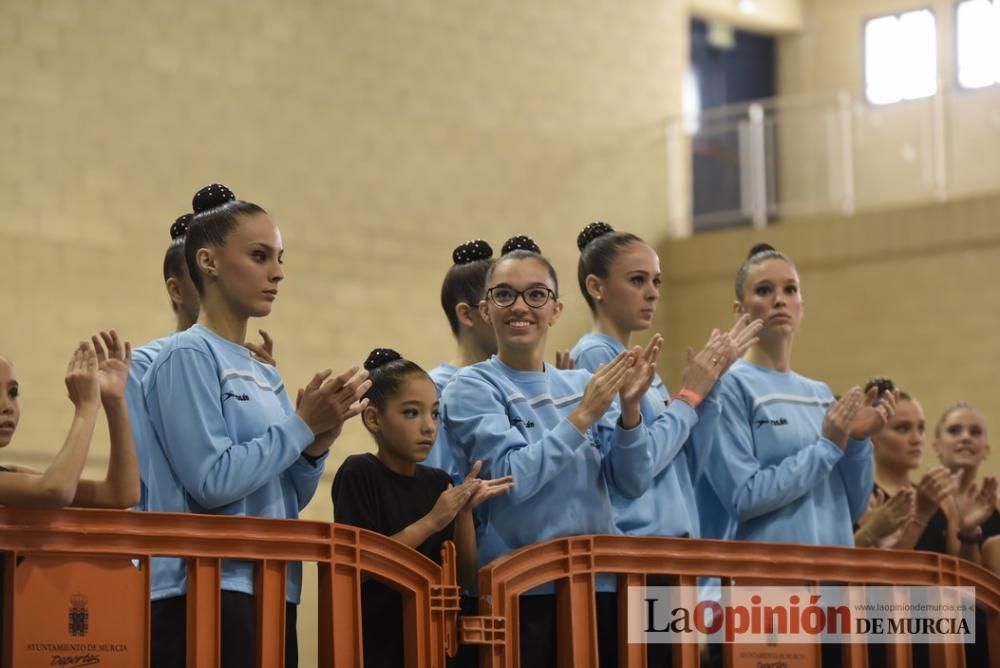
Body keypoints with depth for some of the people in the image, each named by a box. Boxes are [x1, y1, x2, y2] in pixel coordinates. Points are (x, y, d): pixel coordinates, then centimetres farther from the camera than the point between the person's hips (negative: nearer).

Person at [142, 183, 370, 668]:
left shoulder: (265, 374, 16)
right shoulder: (188, 356, -7)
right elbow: (212, 482, -18)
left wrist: (315, 446, -2)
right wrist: (302, 425, -11)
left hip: (273, 593, 8)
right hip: (208, 596, -8)